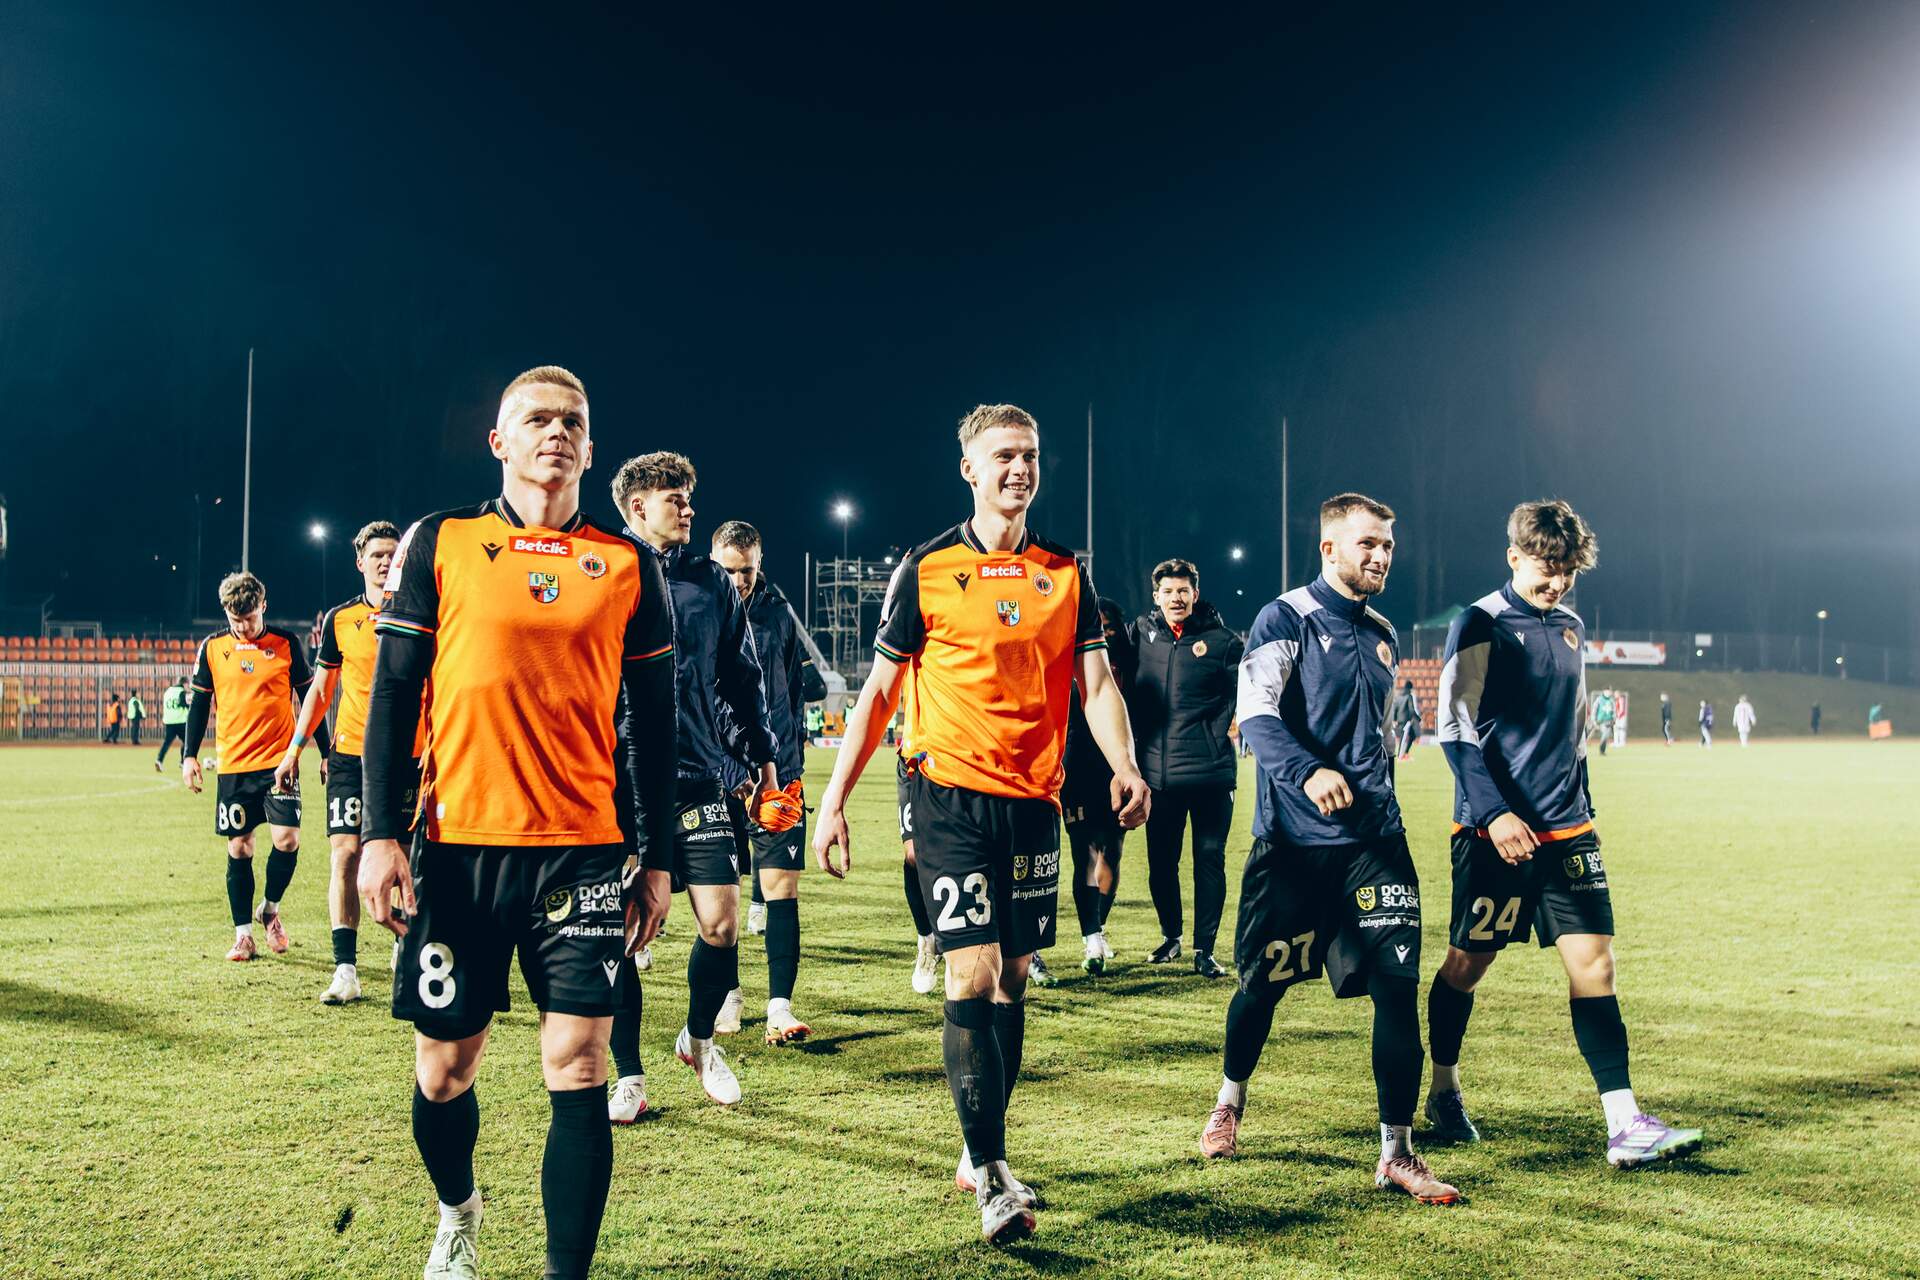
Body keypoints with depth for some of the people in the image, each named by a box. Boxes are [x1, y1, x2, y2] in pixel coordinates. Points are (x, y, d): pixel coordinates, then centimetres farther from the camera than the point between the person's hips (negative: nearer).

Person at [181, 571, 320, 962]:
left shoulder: (286, 644, 1)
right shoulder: (212, 647, 5)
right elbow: (199, 703, 11)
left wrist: (326, 752, 6)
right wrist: (189, 755, 5)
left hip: (278, 760, -1)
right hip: (233, 765, 2)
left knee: (287, 839, -12)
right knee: (238, 848, 4)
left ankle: (270, 909, 15)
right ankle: (243, 934, 13)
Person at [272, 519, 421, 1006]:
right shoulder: (339, 620, 7)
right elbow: (321, 688, 14)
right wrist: (294, 750, 11)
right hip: (349, 754, 1)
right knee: (344, 854, -8)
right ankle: (345, 970, -4)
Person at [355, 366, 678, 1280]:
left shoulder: (628, 566, 8)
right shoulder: (439, 542, 5)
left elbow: (651, 723, 10)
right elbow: (393, 692, 4)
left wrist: (655, 857, 8)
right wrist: (380, 834, -4)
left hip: (585, 851, 0)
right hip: (457, 846, 0)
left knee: (578, 1065, -5)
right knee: (444, 1067, 9)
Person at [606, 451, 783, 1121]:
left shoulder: (711, 583, 12)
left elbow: (742, 677, 18)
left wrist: (760, 753, 16)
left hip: (702, 777, 2)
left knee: (721, 923, -3)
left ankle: (700, 1037, 24)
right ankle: (629, 1078, 16)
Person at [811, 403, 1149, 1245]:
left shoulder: (1066, 573, 9)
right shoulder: (926, 569, 0)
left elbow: (1096, 681, 4)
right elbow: (879, 690, 3)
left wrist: (1124, 767, -14)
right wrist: (834, 798, -1)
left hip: (1033, 798, 4)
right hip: (951, 793, -4)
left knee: (1013, 977, 10)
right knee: (973, 972, -12)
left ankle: (980, 1155, 24)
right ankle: (992, 1176, -6)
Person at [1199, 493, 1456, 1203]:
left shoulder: (1383, 635, 16)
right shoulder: (1285, 620, -5)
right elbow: (1256, 714, -17)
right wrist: (1309, 771, -33)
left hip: (1373, 840, 5)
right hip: (1294, 841, -5)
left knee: (1398, 984, -6)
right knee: (1265, 982, 7)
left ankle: (1397, 1153, 2)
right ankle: (1231, 1099, 34)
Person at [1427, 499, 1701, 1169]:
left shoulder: (1572, 629, 13)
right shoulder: (1480, 626, -7)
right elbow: (1456, 729, -12)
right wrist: (1494, 812, -19)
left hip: (1567, 831, 6)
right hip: (1495, 830, -5)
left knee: (1593, 962, -3)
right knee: (1468, 962, 6)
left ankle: (1625, 1125, -4)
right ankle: (1444, 1092, 27)